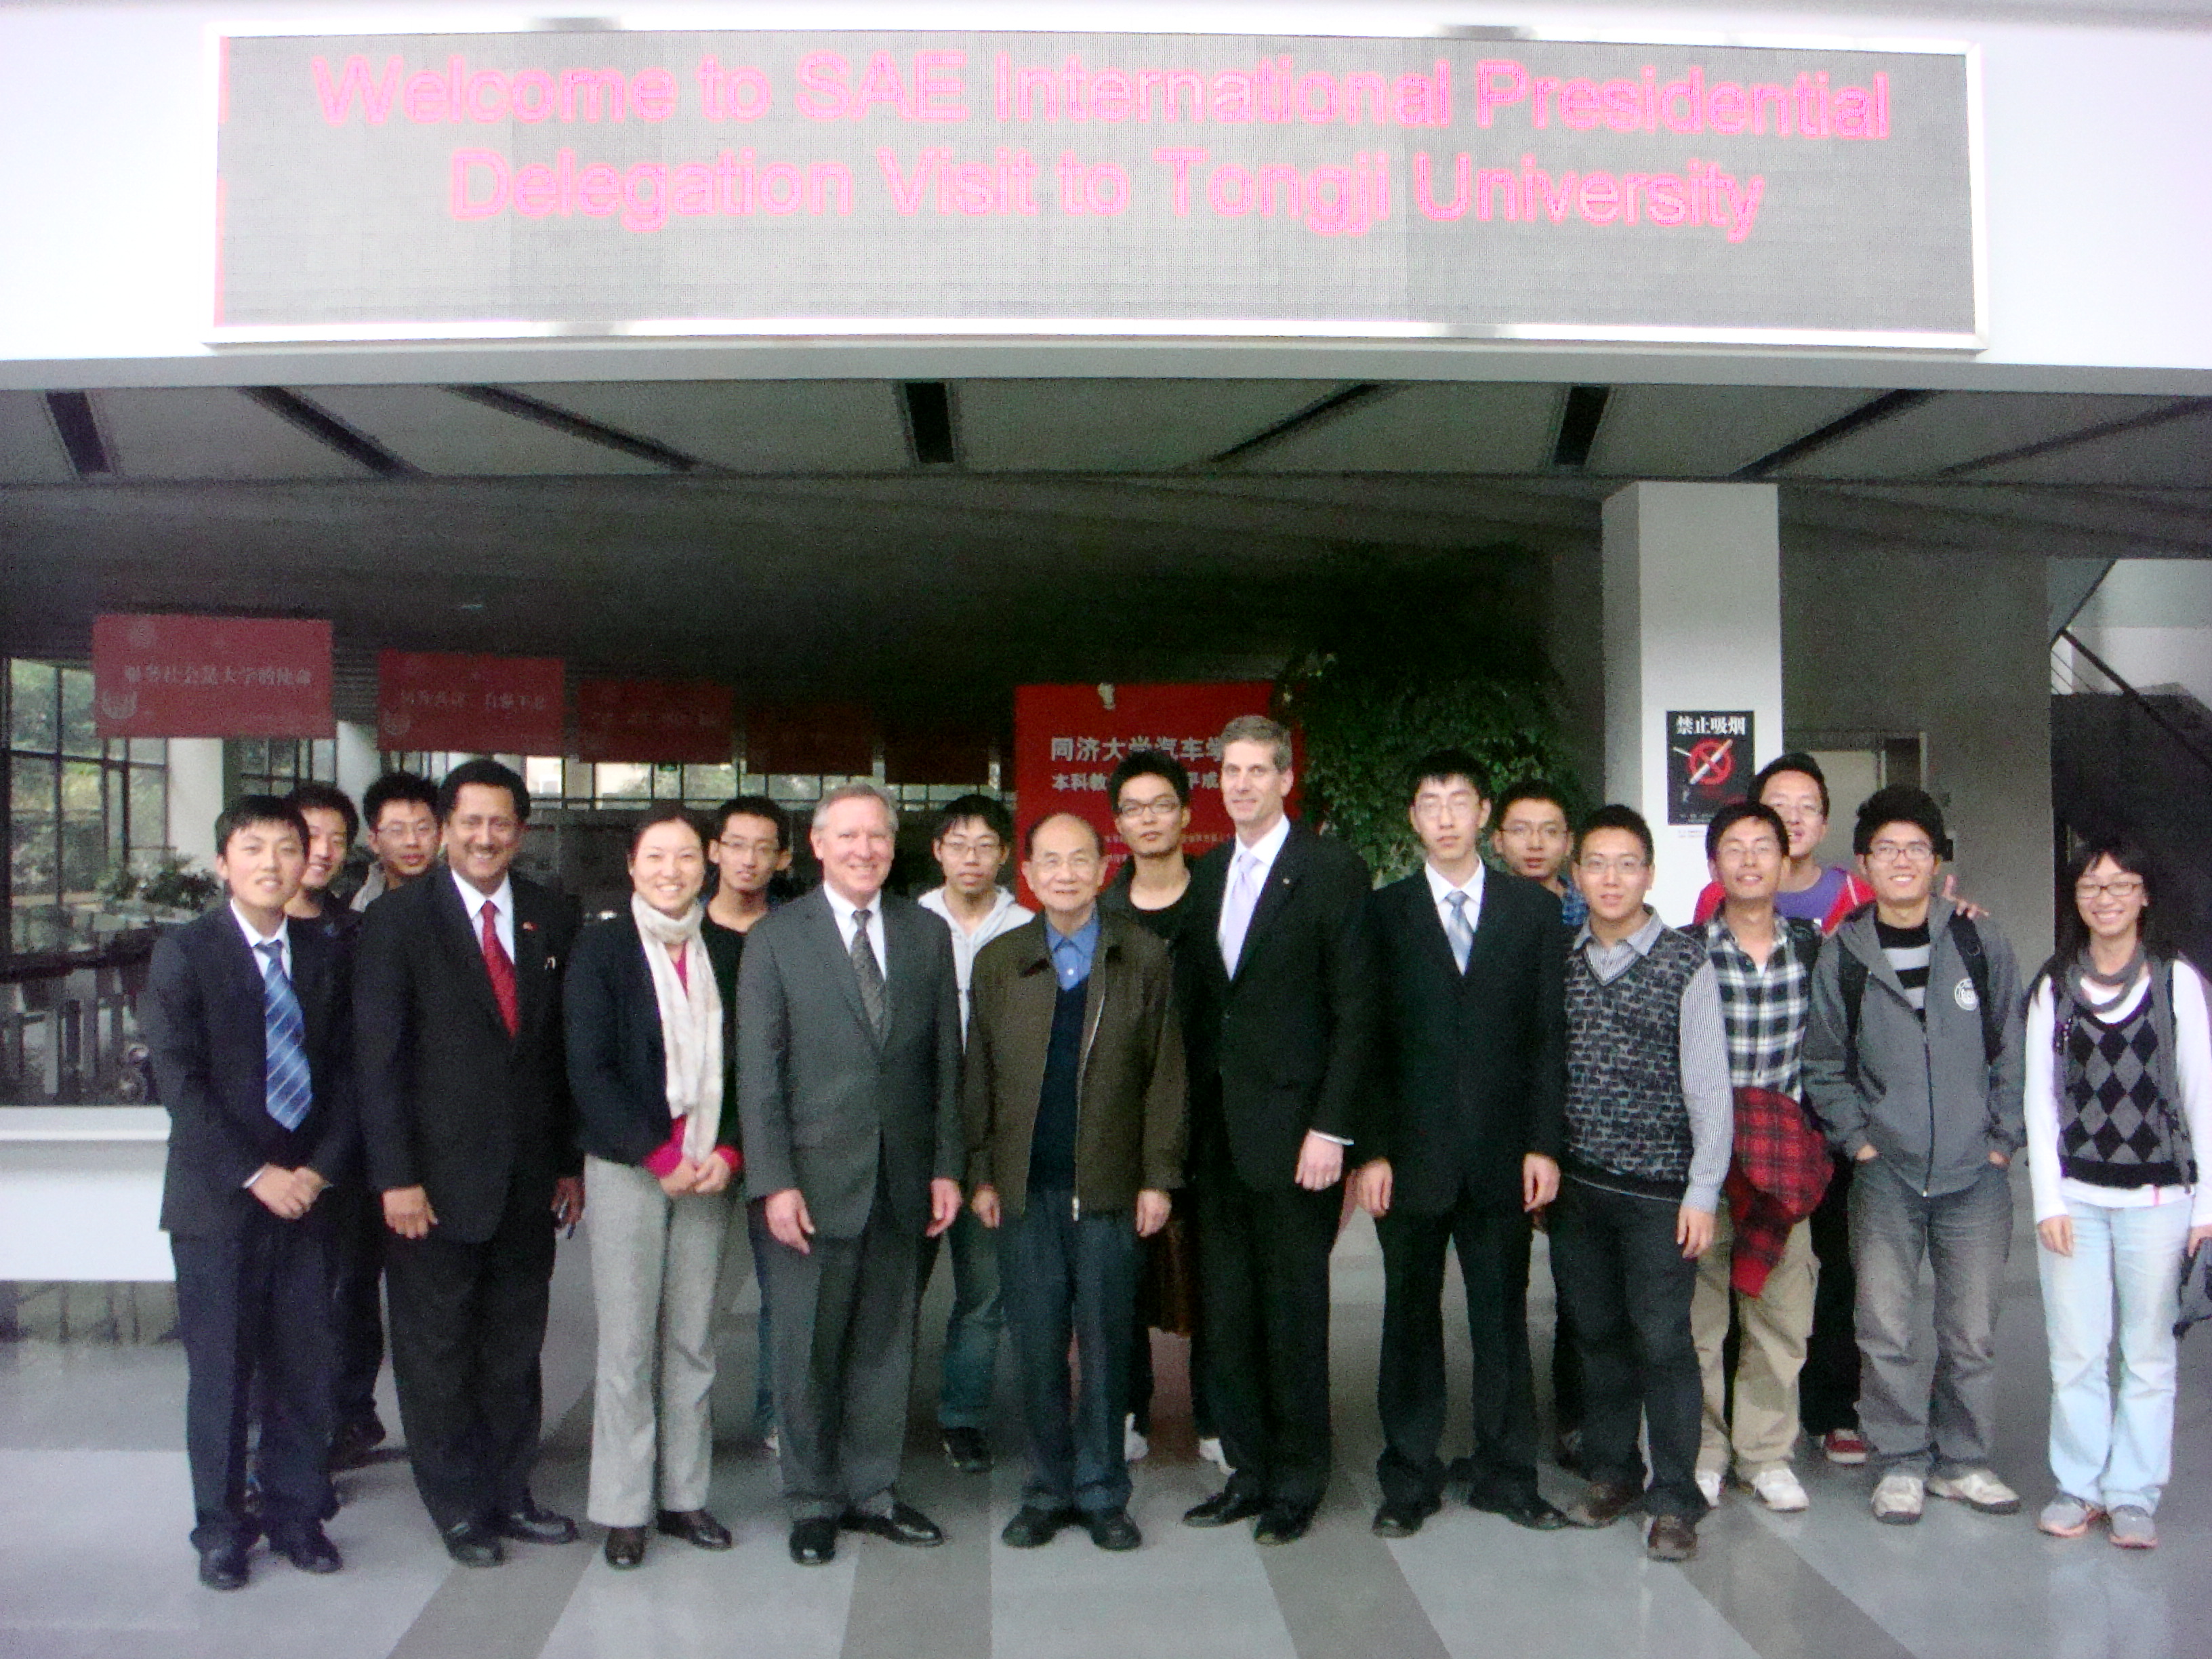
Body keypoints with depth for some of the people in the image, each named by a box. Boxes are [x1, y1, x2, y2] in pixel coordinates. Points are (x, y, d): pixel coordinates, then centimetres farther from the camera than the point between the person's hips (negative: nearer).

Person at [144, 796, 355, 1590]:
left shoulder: (323, 954, 8)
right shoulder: (184, 953, -4)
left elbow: (343, 1072, 8)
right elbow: (179, 1082, -10)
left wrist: (321, 1167, -5)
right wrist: (254, 1175, -15)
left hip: (304, 1195, 3)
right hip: (216, 1199, -3)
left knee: (304, 1367, 8)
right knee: (221, 1370, 5)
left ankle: (296, 1514, 23)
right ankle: (222, 1527, 21)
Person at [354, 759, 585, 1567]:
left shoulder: (554, 919, 6)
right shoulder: (397, 920, -4)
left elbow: (570, 1049, 9)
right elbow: (379, 1058, -7)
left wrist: (572, 1162, 7)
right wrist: (395, 1177, -12)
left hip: (528, 1179, 4)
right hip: (437, 1178, -3)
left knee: (515, 1346, 13)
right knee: (437, 1351, 7)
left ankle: (509, 1494, 26)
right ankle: (458, 1508, 22)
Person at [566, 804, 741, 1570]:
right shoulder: (601, 948, -1)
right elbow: (589, 1068, -7)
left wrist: (727, 1151, -5)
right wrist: (658, 1155, -11)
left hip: (708, 1170, 3)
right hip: (627, 1168, -3)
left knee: (693, 1341, 7)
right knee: (627, 1344, 0)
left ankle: (684, 1496, 18)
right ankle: (623, 1509, 12)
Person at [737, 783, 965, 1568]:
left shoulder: (927, 934, 8)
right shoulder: (775, 937, -1)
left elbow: (947, 1061, 8)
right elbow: (757, 1070, -4)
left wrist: (947, 1166, 3)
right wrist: (774, 1181, -10)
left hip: (904, 1179, 3)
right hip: (816, 1178, -3)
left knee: (886, 1344, 11)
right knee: (809, 1350, 6)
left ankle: (872, 1491, 26)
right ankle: (814, 1501, 22)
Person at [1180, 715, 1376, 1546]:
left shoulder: (1331, 870, -5)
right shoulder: (1205, 876, 13)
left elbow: (1355, 1010, -8)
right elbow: (1201, 1004, 13)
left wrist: (1331, 1127, -14)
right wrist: (1189, 1120, 7)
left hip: (1292, 1126, -5)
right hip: (1216, 1128, 6)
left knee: (1294, 1311, 4)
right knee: (1226, 1311, 10)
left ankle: (1297, 1482, 19)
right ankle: (1248, 1470, 25)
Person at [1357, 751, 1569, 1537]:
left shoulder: (1533, 910, 7)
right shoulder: (1383, 913, 4)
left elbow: (1549, 1033, 5)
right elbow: (1366, 1039, 1)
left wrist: (1543, 1143, -3)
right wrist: (1372, 1150, -6)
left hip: (1501, 1153, 1)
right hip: (1412, 1150, 0)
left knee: (1503, 1318, 8)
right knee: (1410, 1319, 7)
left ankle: (1506, 1475, 22)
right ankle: (1409, 1481, 19)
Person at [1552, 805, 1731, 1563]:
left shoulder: (1685, 962, -3)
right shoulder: (1557, 961, 7)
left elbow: (1710, 1086, -5)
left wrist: (1703, 1192, -10)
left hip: (1658, 1187, -3)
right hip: (1575, 1186, 4)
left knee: (1662, 1339, -3)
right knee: (1596, 1333, 12)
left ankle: (1674, 1499, 10)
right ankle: (1610, 1472, 28)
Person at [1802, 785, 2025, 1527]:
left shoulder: (1982, 945, 2)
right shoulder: (1841, 956, -1)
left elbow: (2012, 1051, 8)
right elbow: (1823, 1065, 7)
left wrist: (2003, 1140, 3)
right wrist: (1858, 1139, -1)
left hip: (1975, 1175, 1)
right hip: (1885, 1175, -1)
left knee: (1973, 1332, 6)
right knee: (1886, 1331, -1)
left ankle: (1961, 1460, 24)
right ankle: (1901, 1462, 16)